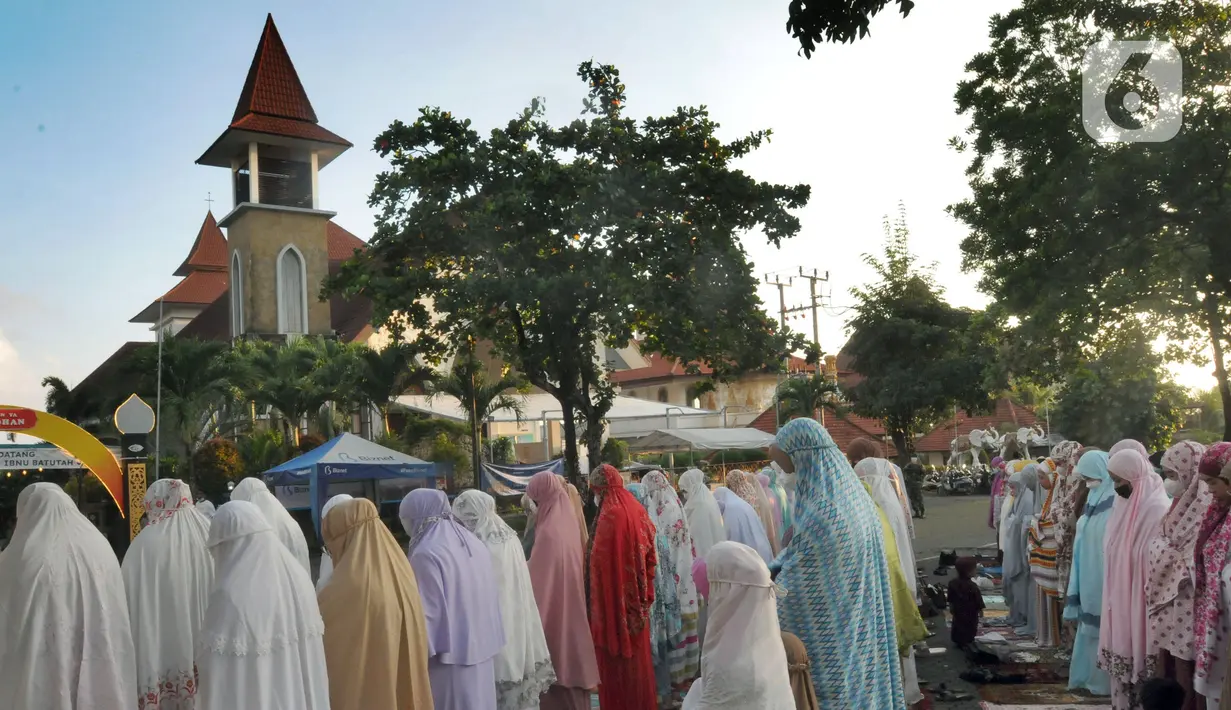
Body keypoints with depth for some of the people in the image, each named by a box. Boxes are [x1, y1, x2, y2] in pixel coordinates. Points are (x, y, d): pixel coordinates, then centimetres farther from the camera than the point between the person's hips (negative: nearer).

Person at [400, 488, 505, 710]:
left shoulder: (426, 554, -17)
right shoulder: (474, 543, 7)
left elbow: (427, 614, -17)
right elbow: (490, 600, 11)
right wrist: (482, 639, 19)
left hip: (450, 656, -8)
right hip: (481, 649, 8)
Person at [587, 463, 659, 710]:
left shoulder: (611, 515, -18)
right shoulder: (637, 509, 5)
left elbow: (600, 561, -20)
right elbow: (650, 556, 10)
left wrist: (597, 605, -13)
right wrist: (645, 595, 15)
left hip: (615, 598, -8)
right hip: (637, 600, 8)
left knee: (617, 662, 4)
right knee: (638, 656, 18)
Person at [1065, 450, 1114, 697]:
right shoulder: (1093, 500, 11)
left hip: (1106, 579, -9)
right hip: (1088, 579, 9)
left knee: (1105, 628, 1)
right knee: (1089, 627, 15)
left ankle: (1104, 680, 12)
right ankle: (1089, 675, 24)